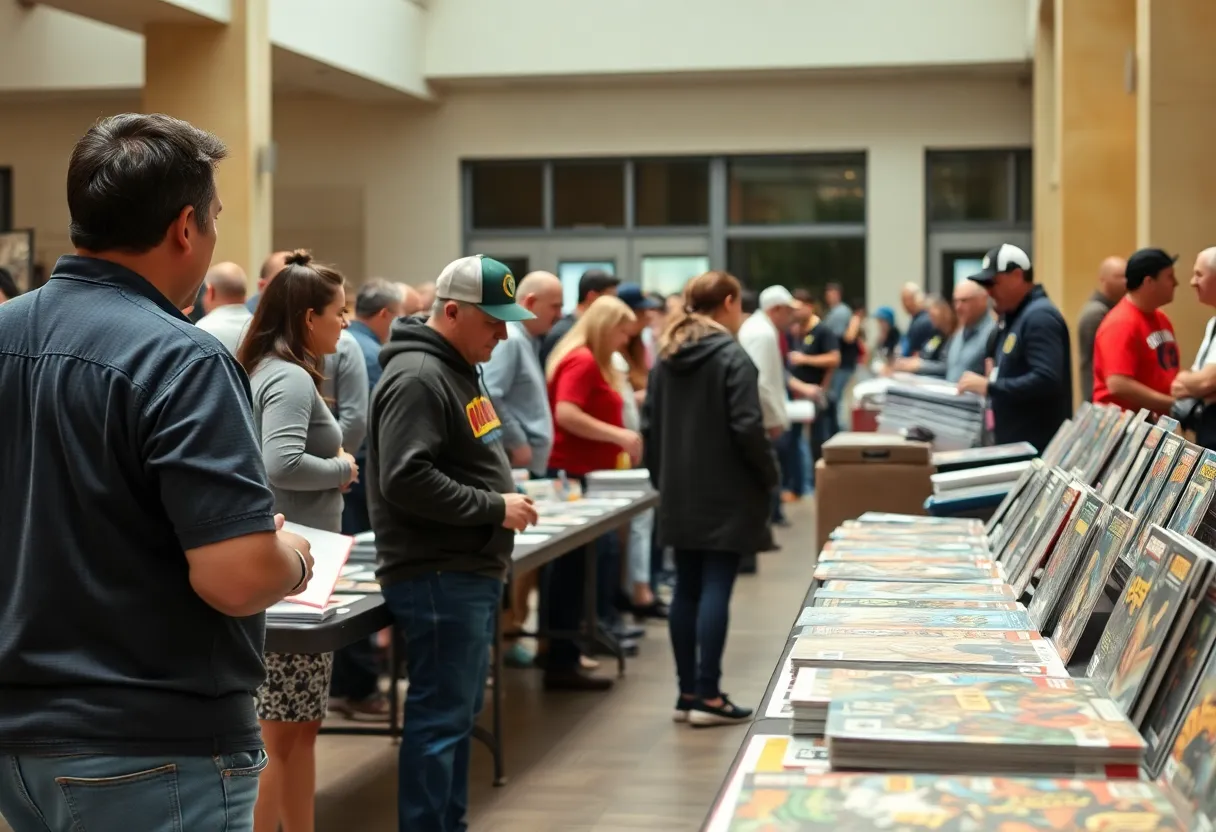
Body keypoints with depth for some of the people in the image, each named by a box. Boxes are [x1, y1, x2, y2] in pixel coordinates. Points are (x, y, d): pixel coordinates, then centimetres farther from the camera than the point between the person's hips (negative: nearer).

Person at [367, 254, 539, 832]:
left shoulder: (456, 369, 16)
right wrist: (495, 508, -19)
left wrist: (503, 496, 11)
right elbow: (406, 480, -25)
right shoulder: (417, 379, -17)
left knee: (460, 711, 17)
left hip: (471, 573, 11)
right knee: (440, 717, -5)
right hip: (438, 577, -11)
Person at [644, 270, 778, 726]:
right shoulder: (731, 357, -12)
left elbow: (651, 425, 11)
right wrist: (770, 476, -4)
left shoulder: (666, 359, 9)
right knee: (716, 589, -5)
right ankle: (707, 696, -4)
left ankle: (687, 692, 13)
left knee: (686, 589, 10)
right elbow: (748, 428, -17)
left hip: (679, 495, 7)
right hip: (726, 494, -7)